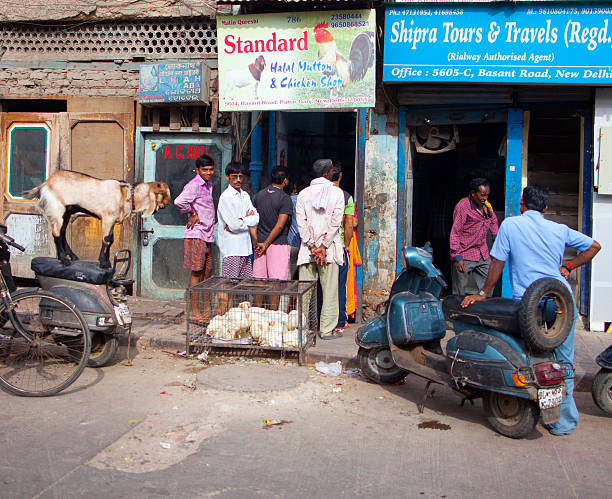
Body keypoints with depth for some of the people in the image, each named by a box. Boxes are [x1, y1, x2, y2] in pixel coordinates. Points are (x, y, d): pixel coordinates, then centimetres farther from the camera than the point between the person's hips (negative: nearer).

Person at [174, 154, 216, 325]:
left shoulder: (208, 184, 15)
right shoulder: (194, 185, -13)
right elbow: (179, 201, -31)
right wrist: (192, 214, -16)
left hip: (207, 235, 9)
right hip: (196, 235, -9)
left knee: (207, 272, 12)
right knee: (196, 272, -4)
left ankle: (206, 310, 21)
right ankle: (194, 312, 2)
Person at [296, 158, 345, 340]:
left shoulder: (303, 194, 5)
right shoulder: (337, 193, -1)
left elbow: (301, 222, -2)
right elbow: (335, 222, -9)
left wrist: (312, 246, -4)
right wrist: (323, 247, -8)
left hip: (307, 249, 3)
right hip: (330, 248, -2)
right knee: (329, 290, 2)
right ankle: (327, 330, 3)